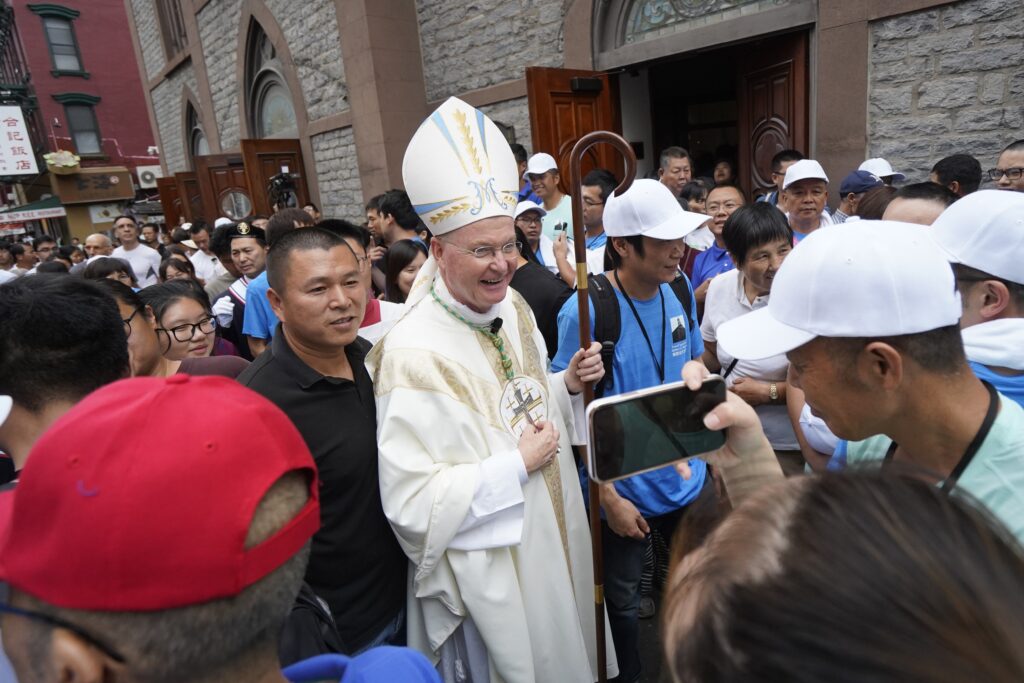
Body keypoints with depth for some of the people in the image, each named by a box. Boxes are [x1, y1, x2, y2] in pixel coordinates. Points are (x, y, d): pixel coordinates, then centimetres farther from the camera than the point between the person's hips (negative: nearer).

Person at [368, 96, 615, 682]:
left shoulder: (512, 307, -3)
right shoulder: (416, 355, -28)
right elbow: (411, 503, -28)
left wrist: (568, 385, -8)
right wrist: (519, 465, -24)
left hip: (555, 547, 7)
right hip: (488, 578, -7)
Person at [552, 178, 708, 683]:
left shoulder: (679, 289, -6)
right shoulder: (585, 310, -23)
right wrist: (608, 497, -15)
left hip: (685, 477, 5)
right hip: (623, 488, -5)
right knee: (623, 601, 17)